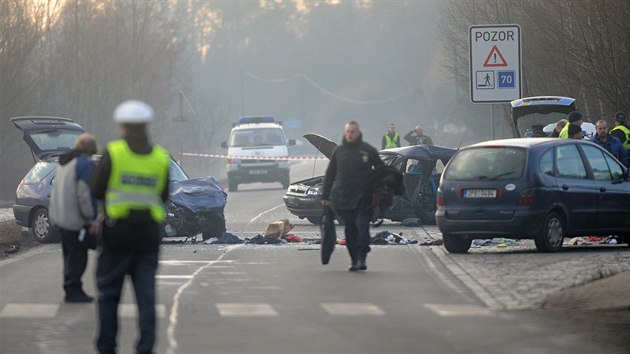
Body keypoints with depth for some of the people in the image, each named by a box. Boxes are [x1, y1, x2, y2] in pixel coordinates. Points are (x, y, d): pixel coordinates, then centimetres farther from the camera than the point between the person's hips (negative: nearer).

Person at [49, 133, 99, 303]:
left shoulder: (64, 162, 14)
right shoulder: (85, 164, -16)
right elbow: (84, 194, -21)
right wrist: (92, 220, -15)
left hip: (60, 217, 9)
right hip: (75, 219, -9)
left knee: (70, 256, 15)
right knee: (77, 257, -3)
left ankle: (72, 290, 20)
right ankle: (73, 291, -2)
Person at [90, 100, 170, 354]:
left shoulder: (113, 152, -6)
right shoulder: (160, 157, 4)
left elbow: (96, 190, -2)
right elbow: (162, 197, 10)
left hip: (117, 230, -2)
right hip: (149, 233, 2)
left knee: (109, 293, 8)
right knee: (146, 294, 4)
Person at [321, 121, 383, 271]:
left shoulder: (368, 150, 3)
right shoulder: (339, 151, 10)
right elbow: (330, 175, 14)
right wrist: (325, 196, 10)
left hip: (363, 198, -3)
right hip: (343, 199, 3)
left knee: (362, 227, -13)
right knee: (350, 229, 4)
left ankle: (361, 258, -14)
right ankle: (354, 260, 10)